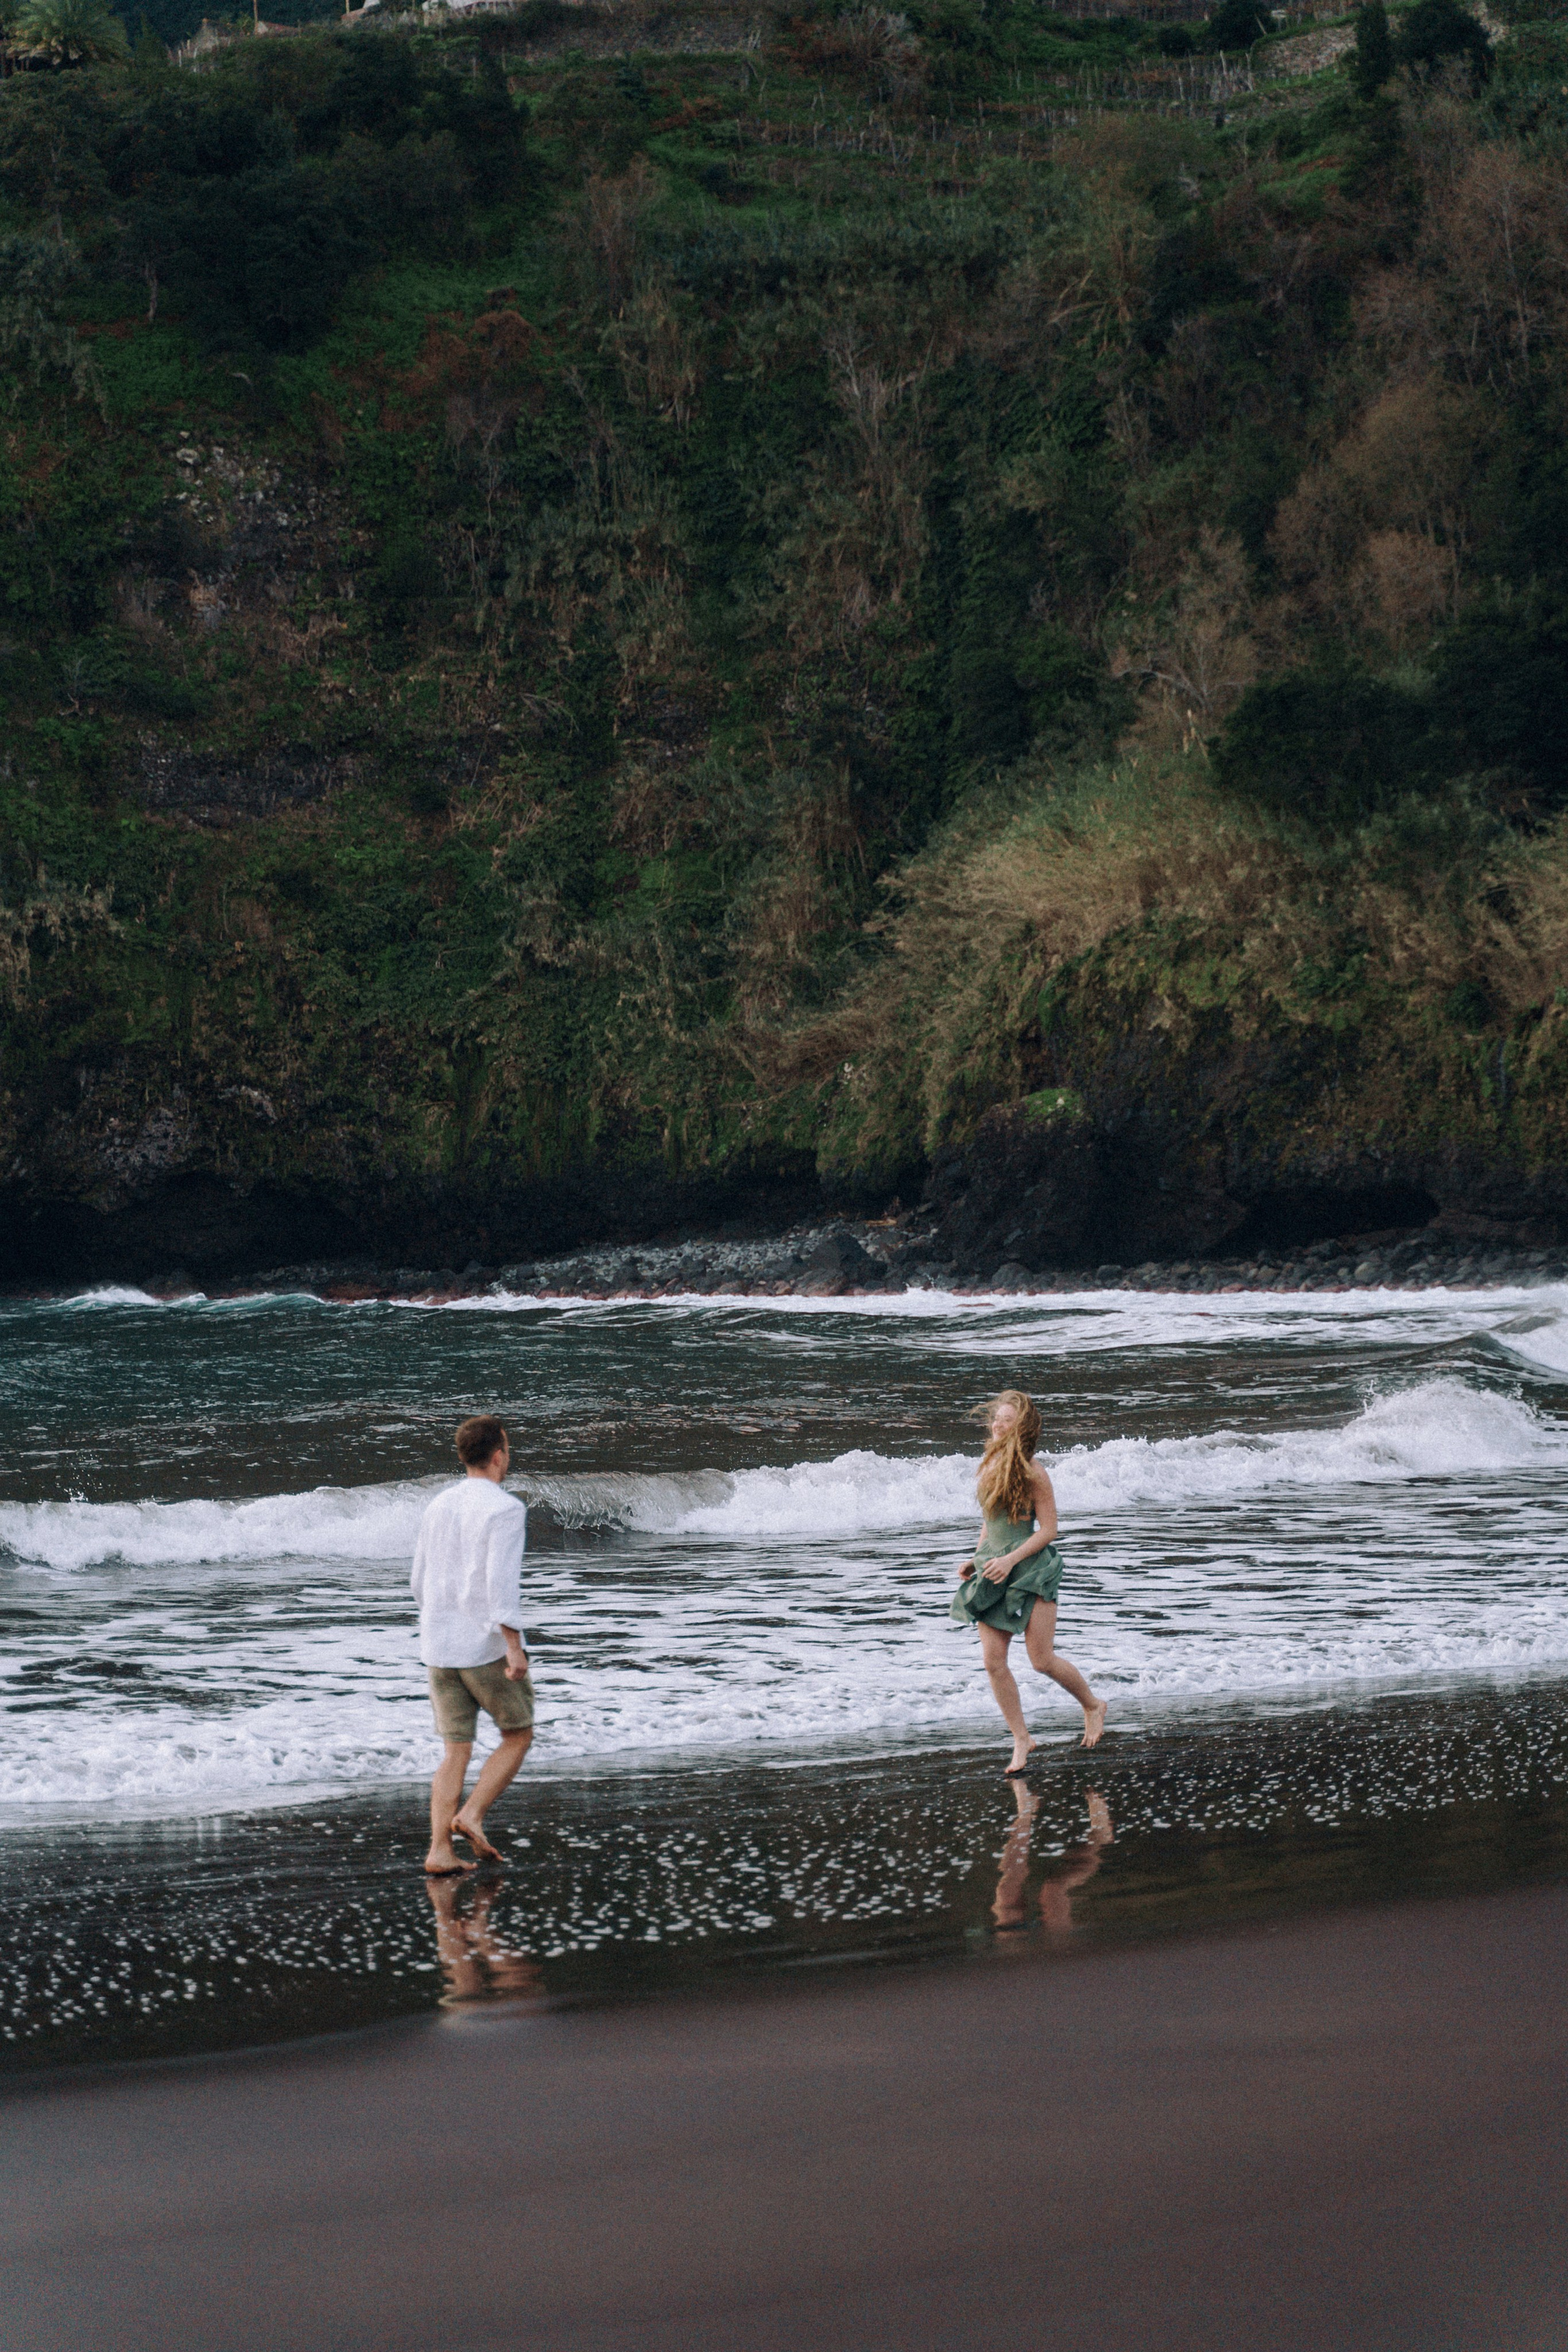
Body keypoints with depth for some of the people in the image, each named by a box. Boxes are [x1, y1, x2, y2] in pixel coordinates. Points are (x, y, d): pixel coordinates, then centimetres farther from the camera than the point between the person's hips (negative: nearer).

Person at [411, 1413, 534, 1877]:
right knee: (518, 1736, 11)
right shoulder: (505, 1509, -11)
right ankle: (471, 1817, -5)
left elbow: (420, 1583, 18)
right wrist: (514, 1645, -24)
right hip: (487, 1647, -6)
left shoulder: (438, 1508, 11)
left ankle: (440, 1851, -1)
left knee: (457, 1751, 9)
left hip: (439, 1647, 6)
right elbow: (501, 1579, -22)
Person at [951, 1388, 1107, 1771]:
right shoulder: (991, 1462, 8)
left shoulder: (1032, 1472, -12)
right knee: (993, 1661, -3)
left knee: (1042, 1661, -4)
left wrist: (1011, 1560, -20)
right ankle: (1021, 1739, 9)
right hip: (995, 1567, 6)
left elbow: (1048, 1530, -12)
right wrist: (977, 1559, 12)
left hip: (1032, 1567, -6)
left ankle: (1093, 1706, 23)